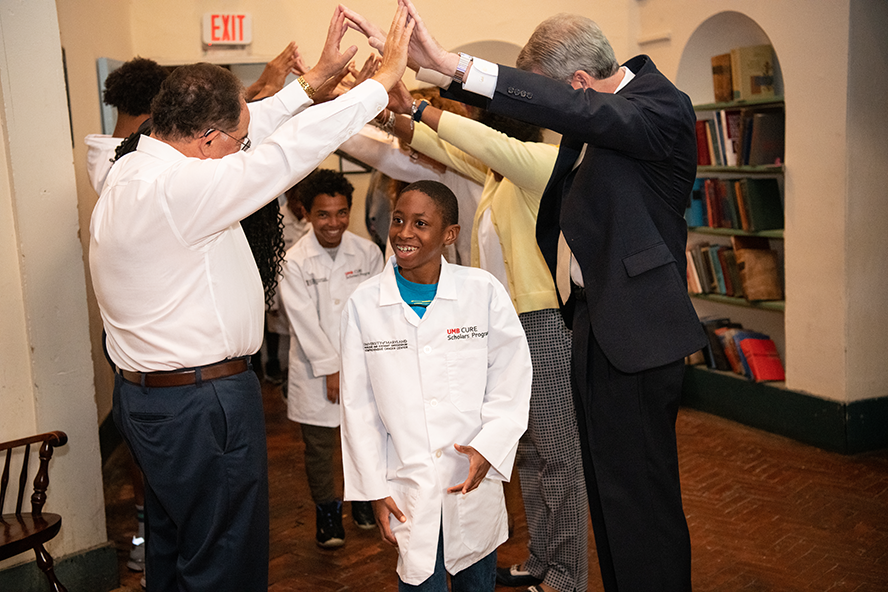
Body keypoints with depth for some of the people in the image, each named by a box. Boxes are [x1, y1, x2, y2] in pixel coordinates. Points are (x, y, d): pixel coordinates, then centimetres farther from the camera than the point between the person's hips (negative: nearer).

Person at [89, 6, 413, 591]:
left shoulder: (133, 169, 5)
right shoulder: (175, 188, -26)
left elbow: (254, 129, 12)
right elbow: (291, 149, -24)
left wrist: (314, 78, 15)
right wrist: (385, 78, -14)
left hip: (150, 390, 10)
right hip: (201, 405, -10)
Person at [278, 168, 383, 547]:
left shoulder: (367, 253, 0)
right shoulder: (295, 261, -8)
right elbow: (304, 319, -10)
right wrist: (331, 368, -12)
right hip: (316, 368, -2)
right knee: (318, 445, 7)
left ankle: (362, 499, 35)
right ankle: (326, 510, 24)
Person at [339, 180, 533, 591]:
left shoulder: (483, 291, -3)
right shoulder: (363, 305, -1)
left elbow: (511, 379, 1)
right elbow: (358, 405, 2)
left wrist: (488, 446, -13)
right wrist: (374, 489, 1)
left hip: (475, 481, 1)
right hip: (407, 486, 0)